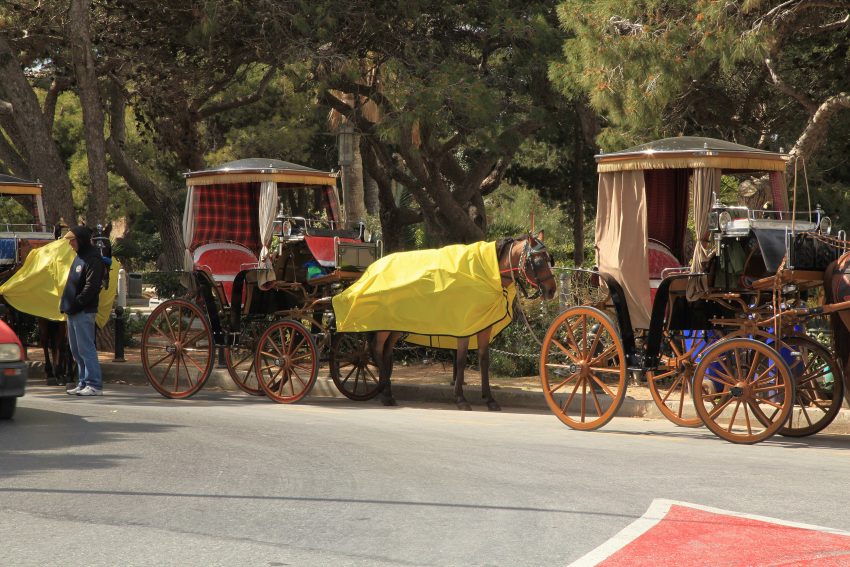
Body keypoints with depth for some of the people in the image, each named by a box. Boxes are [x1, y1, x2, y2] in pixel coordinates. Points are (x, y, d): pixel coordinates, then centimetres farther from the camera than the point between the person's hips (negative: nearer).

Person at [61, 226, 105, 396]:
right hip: (73, 312, 10)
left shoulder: (93, 259, -12)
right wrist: (67, 304, 13)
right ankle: (84, 383, 18)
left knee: (86, 349, -9)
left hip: (84, 312, -10)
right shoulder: (80, 256, 17)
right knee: (76, 350, 12)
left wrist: (75, 305, -19)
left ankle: (94, 385, -8)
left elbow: (91, 288, -19)